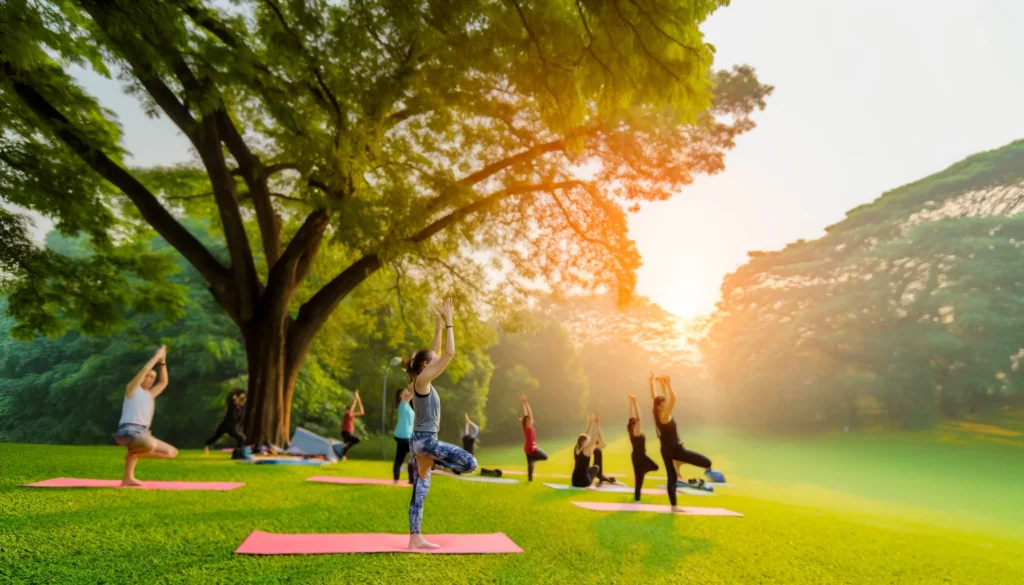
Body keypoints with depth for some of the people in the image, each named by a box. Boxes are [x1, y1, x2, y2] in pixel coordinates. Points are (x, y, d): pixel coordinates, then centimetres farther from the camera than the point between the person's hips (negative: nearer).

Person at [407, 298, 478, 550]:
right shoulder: (422, 380, -13)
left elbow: (437, 352, 18)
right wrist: (447, 322, -12)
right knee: (470, 463, -17)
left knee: (420, 491, 11)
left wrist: (439, 326, 17)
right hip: (425, 440, -10)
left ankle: (415, 538, 15)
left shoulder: (421, 382, 11)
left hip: (422, 441, 10)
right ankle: (430, 462, -3)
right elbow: (450, 353, -17)